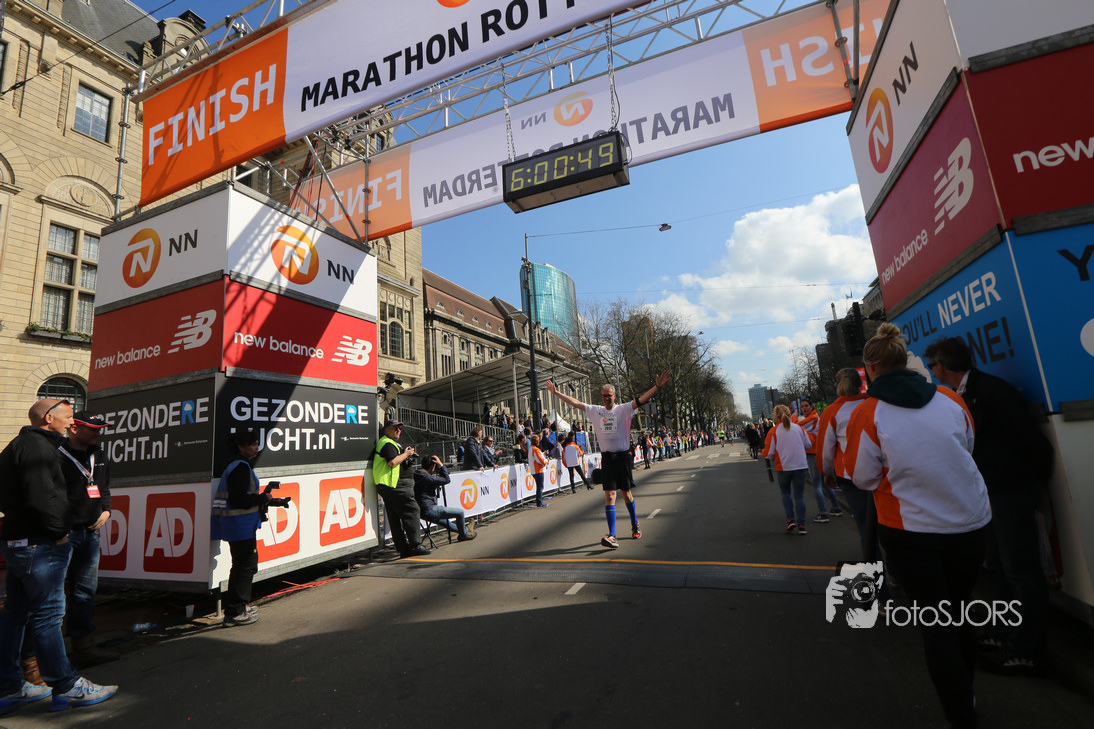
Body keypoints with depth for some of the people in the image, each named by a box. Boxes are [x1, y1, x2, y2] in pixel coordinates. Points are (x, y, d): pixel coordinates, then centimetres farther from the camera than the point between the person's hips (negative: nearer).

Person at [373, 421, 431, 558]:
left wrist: (407, 455, 12)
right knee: (412, 511, -10)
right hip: (395, 485, -11)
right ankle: (415, 546, -9)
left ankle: (404, 549, 13)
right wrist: (406, 454, -10)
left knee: (395, 518, 9)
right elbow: (392, 461, -23)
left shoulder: (392, 443, 26)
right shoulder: (387, 444, -9)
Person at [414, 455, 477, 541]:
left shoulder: (417, 475, 8)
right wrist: (441, 465, -11)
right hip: (429, 511, -11)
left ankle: (463, 530, 50)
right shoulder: (427, 477, -22)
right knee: (461, 512, -4)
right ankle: (463, 534, 15)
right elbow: (447, 479, -16)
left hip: (421, 511, 11)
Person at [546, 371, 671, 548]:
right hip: (607, 458, 1)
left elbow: (641, 400, -13)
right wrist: (556, 392, 7)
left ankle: (635, 525, 36)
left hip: (623, 456, -1)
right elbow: (575, 402, 8)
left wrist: (657, 387, -25)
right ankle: (612, 536, -9)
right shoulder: (595, 411, 7)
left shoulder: (624, 409, -2)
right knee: (609, 495, -7)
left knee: (626, 494, 10)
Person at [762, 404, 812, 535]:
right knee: (799, 495, 8)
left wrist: (773, 459, 13)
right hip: (800, 465, 2)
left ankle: (790, 519, 5)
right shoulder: (799, 428, 0)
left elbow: (768, 453, -9)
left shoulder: (773, 432, -9)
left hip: (783, 467, -2)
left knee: (786, 493, 18)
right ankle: (801, 525, 7)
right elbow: (808, 445, 10)